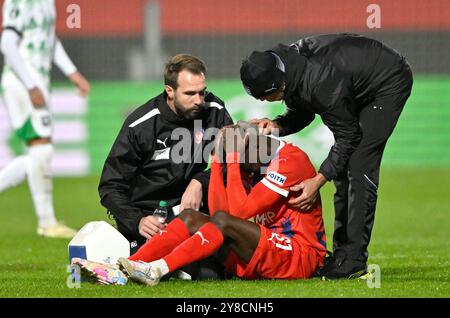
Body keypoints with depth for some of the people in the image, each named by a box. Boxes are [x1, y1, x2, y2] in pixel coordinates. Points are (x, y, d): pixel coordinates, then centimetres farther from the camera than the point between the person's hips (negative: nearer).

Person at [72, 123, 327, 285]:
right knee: (191, 218, -6)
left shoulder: (291, 160, -14)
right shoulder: (252, 164, 13)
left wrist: (233, 158, -15)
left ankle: (156, 270, -38)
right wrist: (218, 160, -1)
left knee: (223, 221, -28)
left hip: (300, 258, -8)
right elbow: (218, 209, 2)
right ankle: (122, 270, -21)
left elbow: (239, 211, -18)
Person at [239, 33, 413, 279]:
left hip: (390, 81, -9)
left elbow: (348, 136, -27)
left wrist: (319, 180, -28)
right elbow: (302, 113, 2)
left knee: (359, 166, -17)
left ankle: (354, 259, -19)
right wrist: (276, 125, -18)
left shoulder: (320, 83, -39)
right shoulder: (282, 65, -15)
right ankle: (342, 252, 10)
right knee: (343, 168, 7)